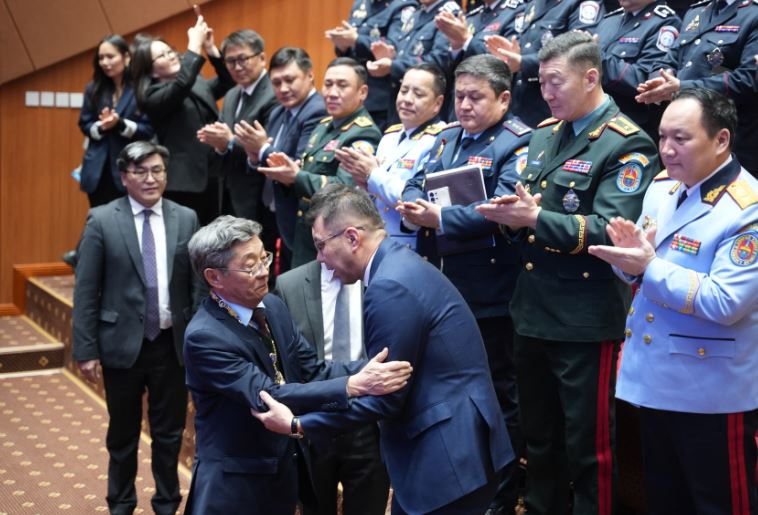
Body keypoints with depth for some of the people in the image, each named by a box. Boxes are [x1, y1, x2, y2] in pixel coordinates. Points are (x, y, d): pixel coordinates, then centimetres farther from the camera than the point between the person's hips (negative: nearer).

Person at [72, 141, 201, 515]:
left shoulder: (186, 218, 1)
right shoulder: (102, 220, -6)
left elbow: (198, 282, 2)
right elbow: (85, 290, -5)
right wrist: (86, 349, -8)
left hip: (172, 343, 1)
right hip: (123, 343, -1)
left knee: (170, 432, 13)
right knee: (123, 434, 15)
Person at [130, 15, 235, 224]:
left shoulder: (197, 82, 15)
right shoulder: (153, 96, -8)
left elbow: (227, 81, 14)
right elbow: (182, 84, -24)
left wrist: (211, 48, 1)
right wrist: (194, 45, -19)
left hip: (213, 177, 7)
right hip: (184, 183, -7)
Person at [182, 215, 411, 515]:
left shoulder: (272, 306, 0)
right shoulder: (203, 336, -23)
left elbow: (313, 371, -1)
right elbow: (268, 397, -30)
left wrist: (369, 368, -18)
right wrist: (354, 386, -38)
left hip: (286, 467, 7)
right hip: (236, 482, -7)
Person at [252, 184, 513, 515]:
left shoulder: (390, 285, -21)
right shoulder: (398, 264, 9)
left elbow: (384, 397, -18)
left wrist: (298, 425, -10)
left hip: (449, 454, -9)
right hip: (443, 443, 9)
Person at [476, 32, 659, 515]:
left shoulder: (628, 145, -11)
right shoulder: (544, 134, 12)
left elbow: (610, 231, -21)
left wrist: (535, 218, -25)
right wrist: (510, 213, -8)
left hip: (585, 320, -7)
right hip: (532, 312, 7)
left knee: (588, 446, 6)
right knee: (538, 437, 19)